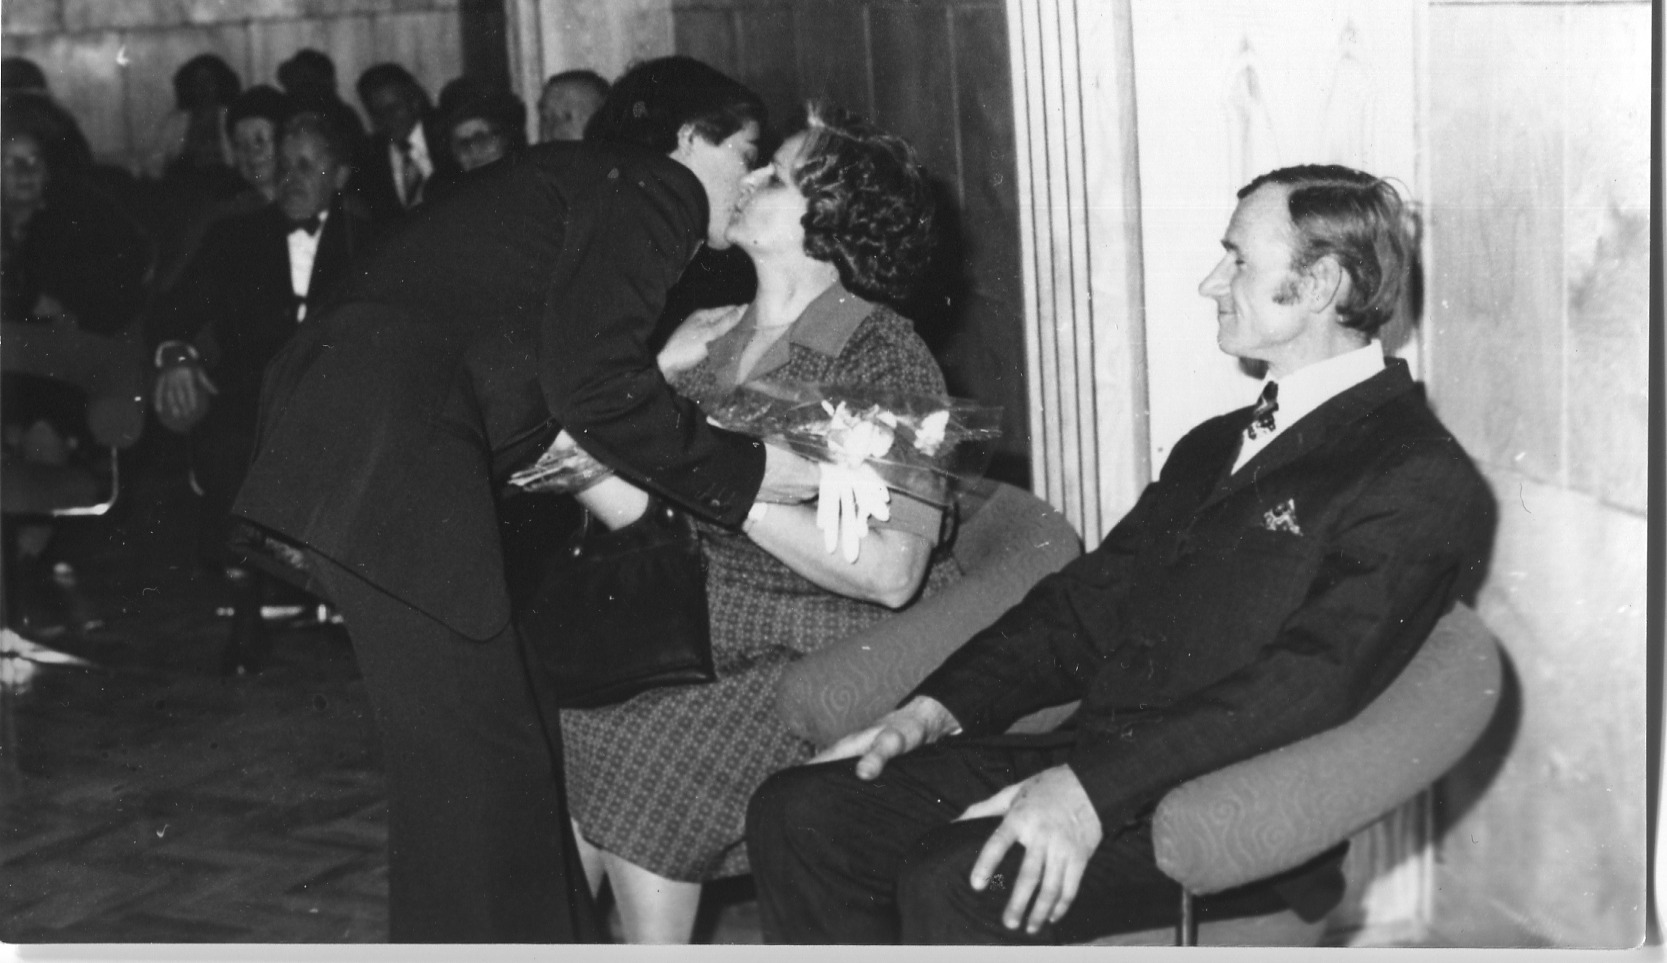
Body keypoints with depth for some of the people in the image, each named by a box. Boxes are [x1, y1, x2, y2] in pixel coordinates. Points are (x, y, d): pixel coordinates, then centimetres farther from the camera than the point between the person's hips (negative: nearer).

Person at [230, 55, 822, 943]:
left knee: (480, 736, 16)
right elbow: (597, 385, -14)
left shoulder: (581, 181, 27)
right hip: (393, 451, -10)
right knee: (477, 758, -5)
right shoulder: (652, 189, -2)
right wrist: (742, 472, -5)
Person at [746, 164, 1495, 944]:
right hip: (1092, 757, 8)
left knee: (954, 886, -31)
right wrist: (940, 707, 2)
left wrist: (1092, 789, -28)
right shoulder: (1213, 447, 22)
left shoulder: (1418, 480, -7)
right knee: (799, 813, -7)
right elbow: (1087, 601, 18)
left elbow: (1309, 682, -19)